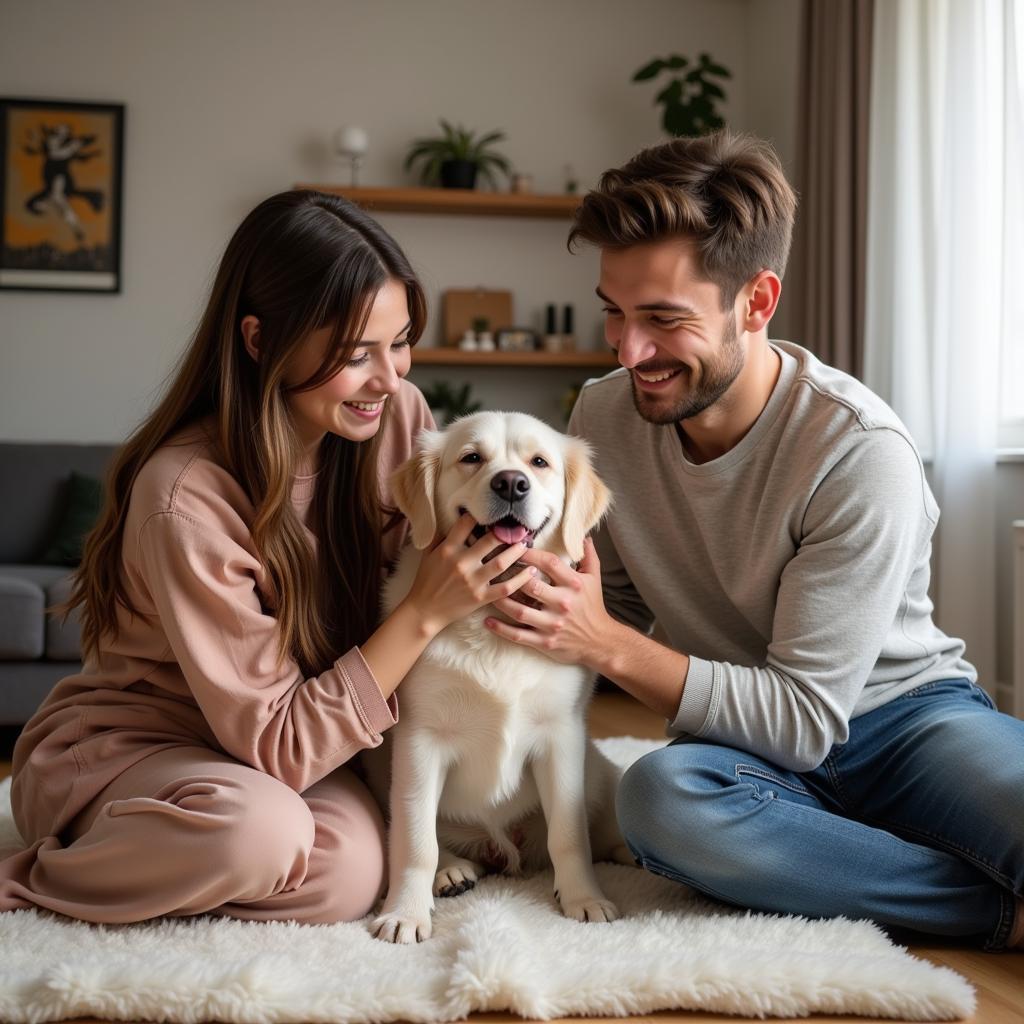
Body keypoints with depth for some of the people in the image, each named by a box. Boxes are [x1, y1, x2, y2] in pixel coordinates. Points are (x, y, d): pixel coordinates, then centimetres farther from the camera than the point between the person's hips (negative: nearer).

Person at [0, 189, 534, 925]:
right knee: (258, 829, -36)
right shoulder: (187, 496, -27)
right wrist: (425, 613, -29)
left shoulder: (398, 415, -10)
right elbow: (274, 746, -23)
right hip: (120, 750, -5)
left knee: (350, 872, -26)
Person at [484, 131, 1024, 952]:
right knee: (659, 796, -34)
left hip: (906, 713, -4)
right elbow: (619, 608, 9)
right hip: (747, 744, 5)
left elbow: (806, 720, -19)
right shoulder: (604, 415, -4)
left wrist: (607, 644, -28)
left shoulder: (859, 454, -20)